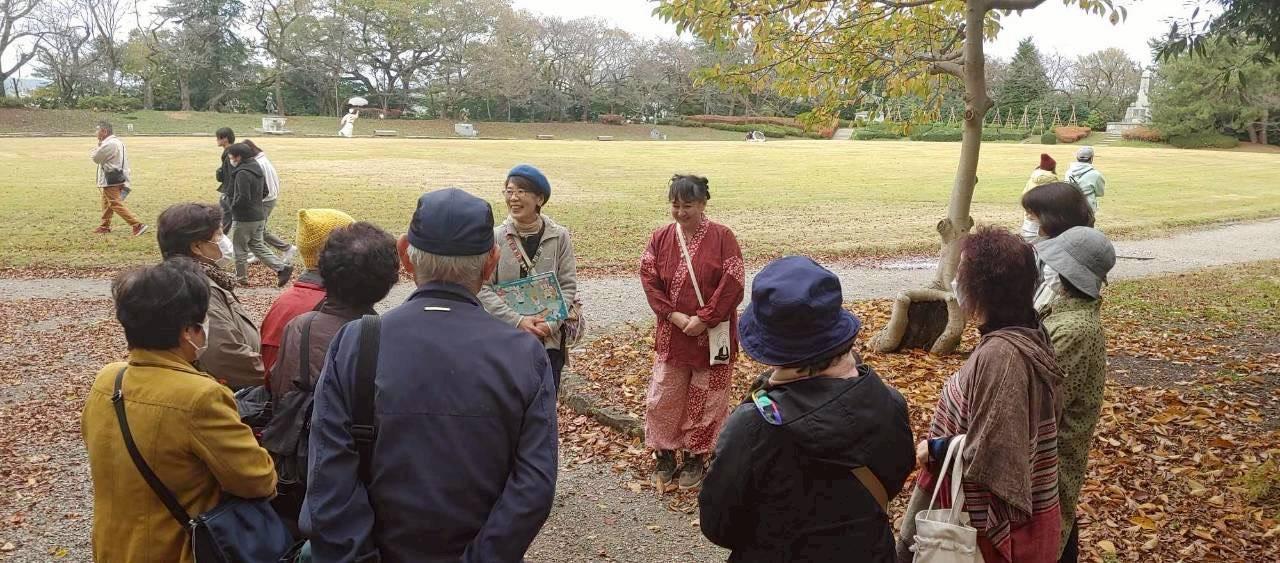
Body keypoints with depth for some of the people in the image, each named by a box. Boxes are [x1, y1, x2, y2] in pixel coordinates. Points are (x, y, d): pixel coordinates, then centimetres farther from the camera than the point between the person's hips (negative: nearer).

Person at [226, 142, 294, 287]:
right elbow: (265, 192, 17)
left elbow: (243, 198, -25)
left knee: (240, 249, 8)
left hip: (243, 219, -9)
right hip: (259, 216, 9)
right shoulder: (258, 169, 8)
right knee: (258, 245, 17)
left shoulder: (242, 173, -21)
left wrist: (233, 206, -8)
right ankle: (282, 268, 4)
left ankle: (241, 278, 20)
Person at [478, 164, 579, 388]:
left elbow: (568, 286, -1)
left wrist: (550, 324, -14)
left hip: (549, 339, 1)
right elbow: (483, 288, -7)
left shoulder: (559, 237, -2)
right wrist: (517, 321, -18)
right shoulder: (496, 237, -4)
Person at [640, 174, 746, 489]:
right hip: (672, 334, 3)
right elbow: (649, 279, -3)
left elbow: (733, 285, -14)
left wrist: (704, 320, -17)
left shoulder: (722, 237, -10)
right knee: (663, 398, 8)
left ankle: (696, 458, 25)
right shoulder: (660, 238, 0)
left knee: (706, 400, 8)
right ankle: (665, 455, 26)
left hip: (712, 335, -3)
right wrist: (674, 315, -15)